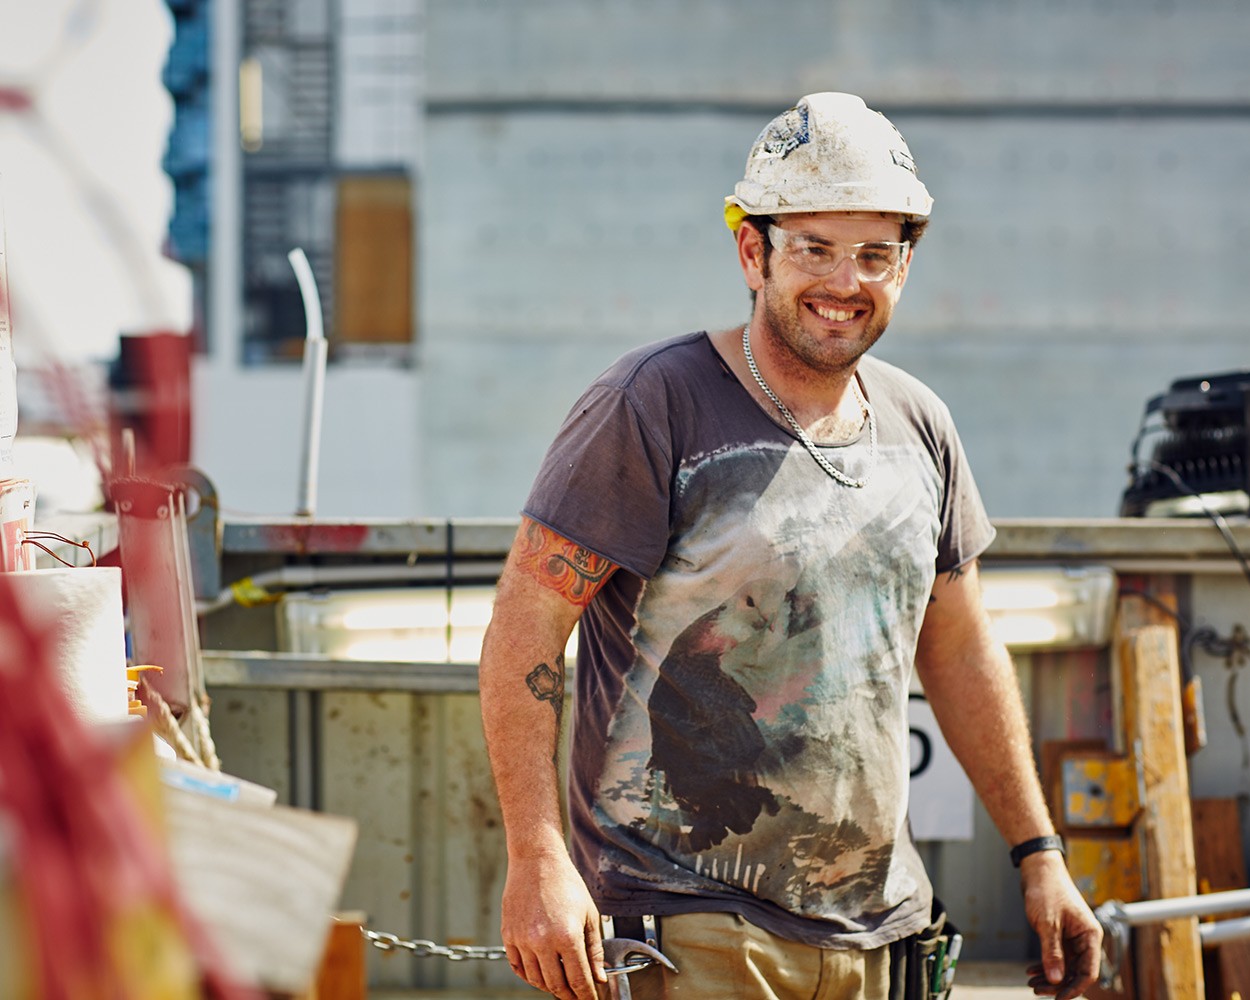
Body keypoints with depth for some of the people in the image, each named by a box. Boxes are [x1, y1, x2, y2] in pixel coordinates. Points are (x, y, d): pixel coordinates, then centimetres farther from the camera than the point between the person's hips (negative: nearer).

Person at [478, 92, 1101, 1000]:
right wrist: (537, 862, -20)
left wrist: (1039, 854, 19)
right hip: (690, 919, -6)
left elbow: (960, 652, 21)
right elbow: (523, 632, -12)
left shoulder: (918, 426, 10)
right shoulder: (653, 406, -10)